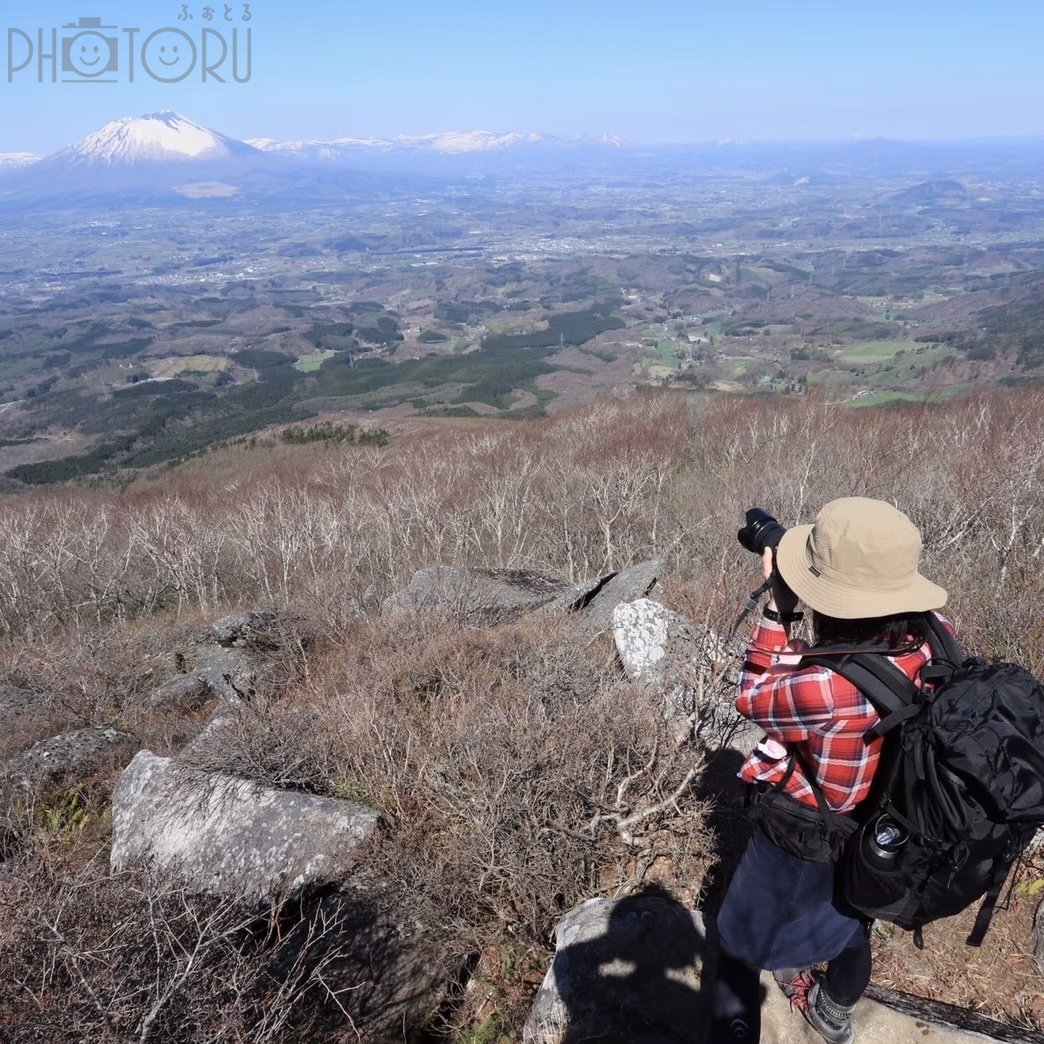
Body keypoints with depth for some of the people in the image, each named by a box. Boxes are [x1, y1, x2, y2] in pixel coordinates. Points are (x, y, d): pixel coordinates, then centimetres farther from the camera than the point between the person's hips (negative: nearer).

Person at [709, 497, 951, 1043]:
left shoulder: (828, 691, -45)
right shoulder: (935, 639, -24)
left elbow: (754, 697, -22)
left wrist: (777, 605, -21)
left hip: (802, 847, -7)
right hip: (880, 840, 7)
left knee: (742, 946, 22)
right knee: (852, 927, 36)